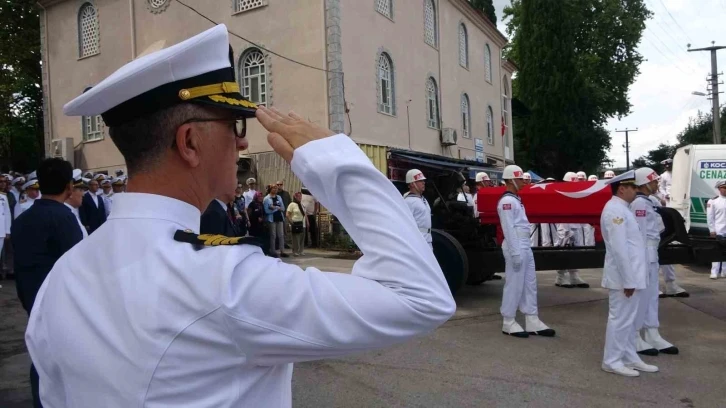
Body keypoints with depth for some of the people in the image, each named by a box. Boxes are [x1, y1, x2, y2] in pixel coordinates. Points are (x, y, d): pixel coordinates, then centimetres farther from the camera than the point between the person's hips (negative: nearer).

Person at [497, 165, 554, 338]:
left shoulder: (516, 199, 17)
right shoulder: (507, 201, -14)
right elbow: (509, 229, -19)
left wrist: (524, 249, 16)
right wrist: (515, 253, -22)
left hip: (525, 248, 10)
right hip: (516, 249, -10)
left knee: (530, 285, 11)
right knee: (514, 285, -2)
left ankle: (532, 322, 17)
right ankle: (508, 323, 7)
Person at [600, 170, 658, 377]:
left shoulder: (621, 209, 14)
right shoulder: (615, 210, -19)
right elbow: (619, 249, -23)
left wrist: (632, 278, 17)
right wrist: (628, 280, -22)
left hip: (631, 275, 10)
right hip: (624, 277, -10)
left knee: (628, 319, 17)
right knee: (620, 319, 0)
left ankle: (630, 358, 27)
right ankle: (612, 361, 10)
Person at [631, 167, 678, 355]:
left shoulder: (647, 202, 15)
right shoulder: (639, 203, -16)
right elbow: (639, 233, -20)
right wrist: (642, 259, -21)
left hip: (651, 254, 10)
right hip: (643, 254, -10)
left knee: (651, 296, 15)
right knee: (640, 296, -3)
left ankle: (652, 336, 23)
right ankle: (635, 339, 6)